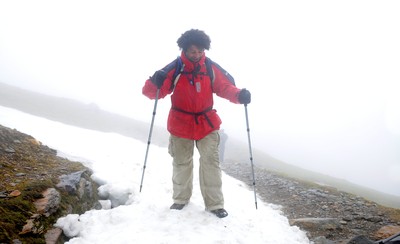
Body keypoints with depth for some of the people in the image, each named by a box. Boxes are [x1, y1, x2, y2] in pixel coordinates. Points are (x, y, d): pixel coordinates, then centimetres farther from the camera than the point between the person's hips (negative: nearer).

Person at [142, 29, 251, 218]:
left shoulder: (211, 68, -7)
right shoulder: (174, 69, -12)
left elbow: (225, 87, -6)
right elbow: (154, 92, -13)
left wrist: (239, 95, -27)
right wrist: (155, 83, -37)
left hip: (207, 123, 1)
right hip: (180, 125, 0)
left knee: (211, 162, -1)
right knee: (181, 163, 14)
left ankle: (215, 204, 12)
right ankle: (180, 199, 33)